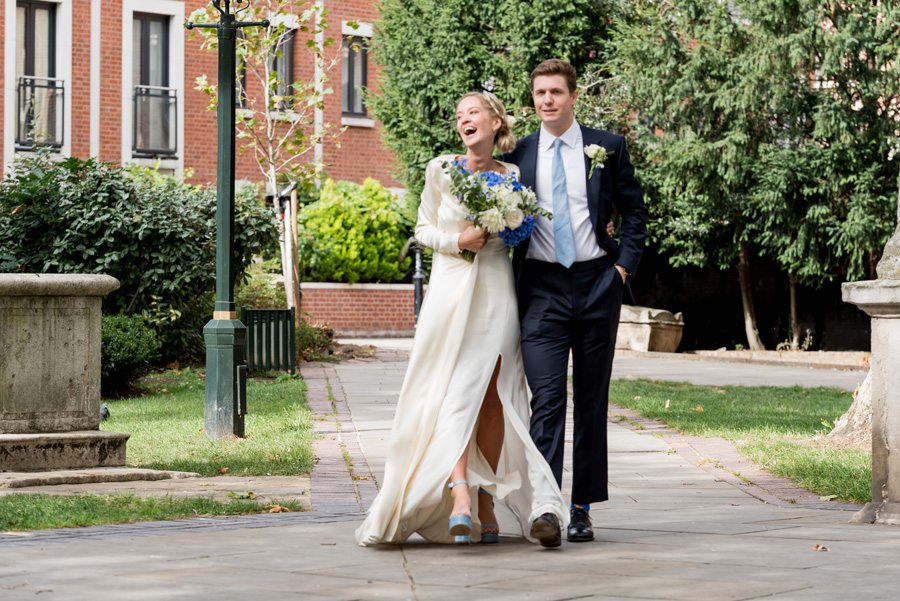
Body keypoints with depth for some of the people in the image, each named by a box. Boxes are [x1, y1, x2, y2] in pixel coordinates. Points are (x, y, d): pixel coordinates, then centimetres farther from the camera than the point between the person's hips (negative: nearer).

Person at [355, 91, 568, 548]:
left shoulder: (512, 177, 8)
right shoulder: (441, 170, 5)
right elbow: (423, 227, 9)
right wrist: (456, 240, -8)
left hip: (497, 294, 1)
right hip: (451, 289, -1)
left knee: (491, 399, -1)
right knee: (456, 393, -13)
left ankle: (488, 507, 5)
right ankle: (459, 500, -25)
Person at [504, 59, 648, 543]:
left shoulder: (607, 147, 5)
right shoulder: (518, 155, 6)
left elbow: (635, 211, 11)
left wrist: (624, 265, 0)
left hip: (597, 284, 1)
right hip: (542, 289, -1)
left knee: (592, 399, 5)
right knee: (547, 398, -12)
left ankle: (582, 509, 11)